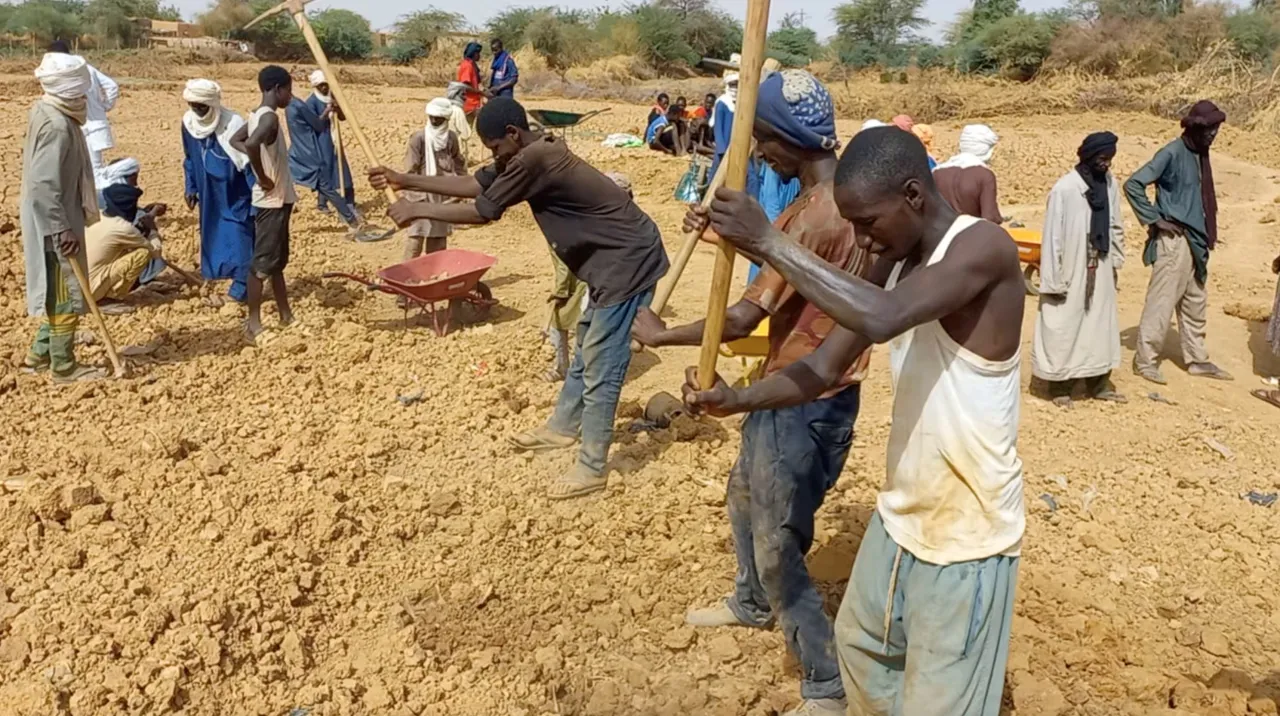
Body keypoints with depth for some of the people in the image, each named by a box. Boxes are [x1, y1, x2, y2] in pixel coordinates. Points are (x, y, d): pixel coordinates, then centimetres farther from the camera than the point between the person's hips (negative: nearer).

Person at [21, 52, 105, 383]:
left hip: (55, 221, 10)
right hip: (55, 225, -10)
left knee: (58, 291, 20)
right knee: (67, 293, 0)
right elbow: (44, 185, -26)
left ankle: (40, 354, 30)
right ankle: (64, 367, 9)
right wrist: (62, 230, -25)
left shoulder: (46, 112, 9)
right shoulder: (56, 125, -22)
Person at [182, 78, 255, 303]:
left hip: (236, 195, -7)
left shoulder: (232, 124, -23)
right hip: (211, 196, 7)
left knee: (240, 240, -8)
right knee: (215, 239, 11)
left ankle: (241, 290, -2)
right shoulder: (188, 122, -3)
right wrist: (191, 187, 13)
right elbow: (190, 159, 14)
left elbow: (249, 161, -20)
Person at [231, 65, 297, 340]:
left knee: (278, 260, 16)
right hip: (272, 201, -10)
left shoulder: (257, 115, 10)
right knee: (262, 262, -4)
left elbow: (235, 140, 23)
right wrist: (263, 177, -23)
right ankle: (253, 323, 1)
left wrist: (261, 158, 10)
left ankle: (286, 315, 27)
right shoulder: (270, 117, -19)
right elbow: (251, 144, -37)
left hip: (278, 200, 10)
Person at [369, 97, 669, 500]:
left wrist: (416, 211, -3)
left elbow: (482, 212, -15)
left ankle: (591, 469, 8)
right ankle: (562, 429, 40)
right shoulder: (530, 156, 9)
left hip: (627, 262, -11)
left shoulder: (533, 161, -22)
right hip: (611, 258, 11)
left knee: (600, 367, -3)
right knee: (587, 349, 23)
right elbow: (475, 184, 16)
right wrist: (405, 181, 16)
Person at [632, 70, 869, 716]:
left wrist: (659, 334, -12)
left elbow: (742, 318, -24)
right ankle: (752, 604, 53)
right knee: (746, 494, 29)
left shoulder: (817, 216, -27)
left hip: (805, 401, -10)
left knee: (778, 548, 1)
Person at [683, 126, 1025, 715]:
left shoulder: (983, 248, -23)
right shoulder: (894, 261, 3)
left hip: (967, 534, -9)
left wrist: (768, 242, -35)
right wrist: (739, 399, -14)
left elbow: (883, 318, -41)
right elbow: (826, 367, 2)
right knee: (859, 644, 28)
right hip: (900, 516, 9)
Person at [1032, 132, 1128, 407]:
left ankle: (1099, 383, 26)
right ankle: (1060, 386, 15)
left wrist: (1116, 260, 13)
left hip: (1100, 270, 6)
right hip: (1071, 271, -6)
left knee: (1100, 325, 14)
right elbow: (1053, 236, -16)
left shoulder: (1111, 184, 0)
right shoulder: (1065, 189, -19)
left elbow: (1115, 226, 13)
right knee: (1064, 328, 4)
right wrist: (1053, 280, -15)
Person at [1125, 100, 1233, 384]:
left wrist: (1205, 235, 13)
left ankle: (1197, 359, 26)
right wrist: (1154, 219, -17)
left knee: (1195, 302, 15)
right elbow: (1133, 184, -20)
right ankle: (1145, 359, 5)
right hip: (1174, 240, -9)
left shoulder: (1200, 155, 10)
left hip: (1195, 240, 9)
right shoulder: (1172, 153, -14)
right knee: (1162, 301, -4)